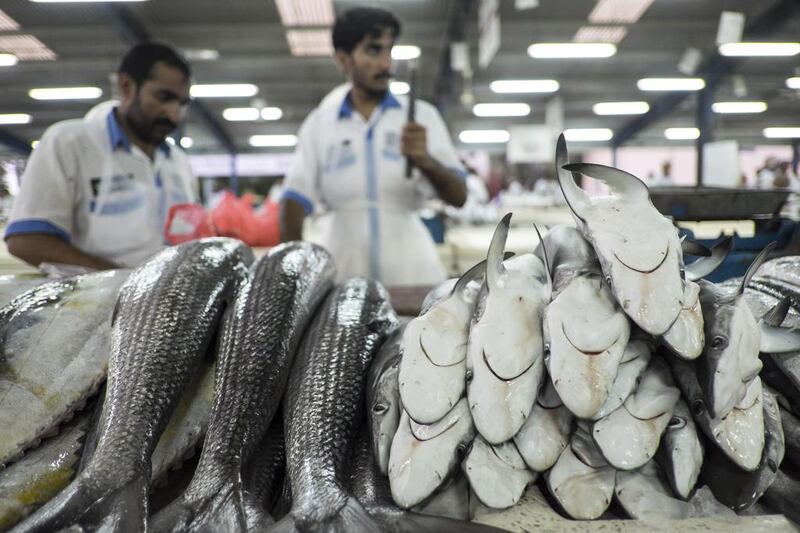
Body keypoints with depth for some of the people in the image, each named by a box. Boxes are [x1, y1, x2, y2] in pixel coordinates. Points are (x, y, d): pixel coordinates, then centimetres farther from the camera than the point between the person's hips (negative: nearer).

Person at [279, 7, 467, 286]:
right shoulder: (319, 123, 5)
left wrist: (425, 161, -22)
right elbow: (294, 199, 0)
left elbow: (458, 197, -3)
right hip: (342, 276, 0)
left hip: (412, 273, 0)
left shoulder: (421, 116, 2)